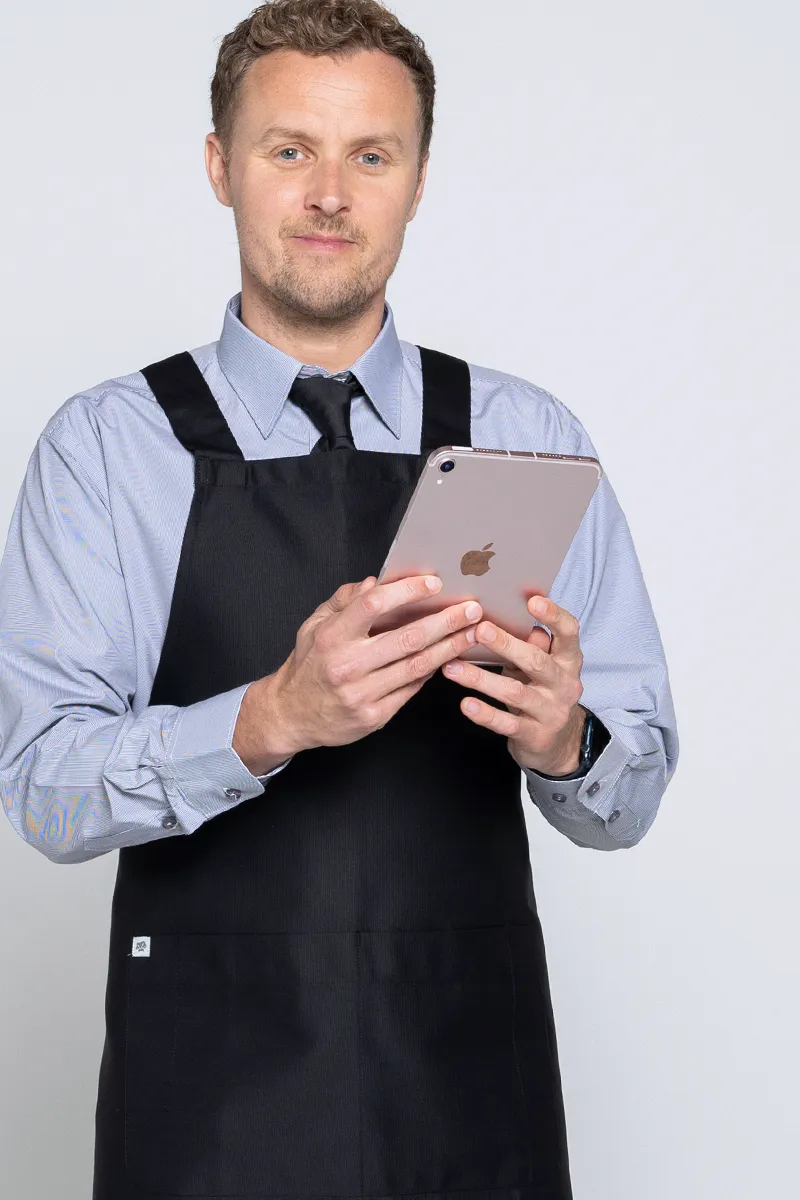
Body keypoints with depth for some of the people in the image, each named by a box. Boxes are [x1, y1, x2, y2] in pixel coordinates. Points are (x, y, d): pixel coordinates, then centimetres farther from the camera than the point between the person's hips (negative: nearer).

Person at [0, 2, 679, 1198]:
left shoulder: (529, 440, 1)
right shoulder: (107, 448, -4)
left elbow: (632, 795, -1)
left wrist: (562, 738, -22)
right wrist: (273, 719, -29)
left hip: (474, 1081, 2)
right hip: (210, 1095, -1)